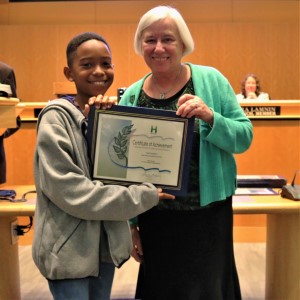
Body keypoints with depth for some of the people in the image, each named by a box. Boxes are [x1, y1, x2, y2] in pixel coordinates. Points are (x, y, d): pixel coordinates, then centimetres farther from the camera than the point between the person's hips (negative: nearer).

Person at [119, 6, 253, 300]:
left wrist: (211, 118, -23)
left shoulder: (210, 80, -5)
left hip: (207, 214, -2)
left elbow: (244, 137, -4)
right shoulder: (131, 96, 0)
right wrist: (130, 222, 7)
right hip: (155, 220, 2)